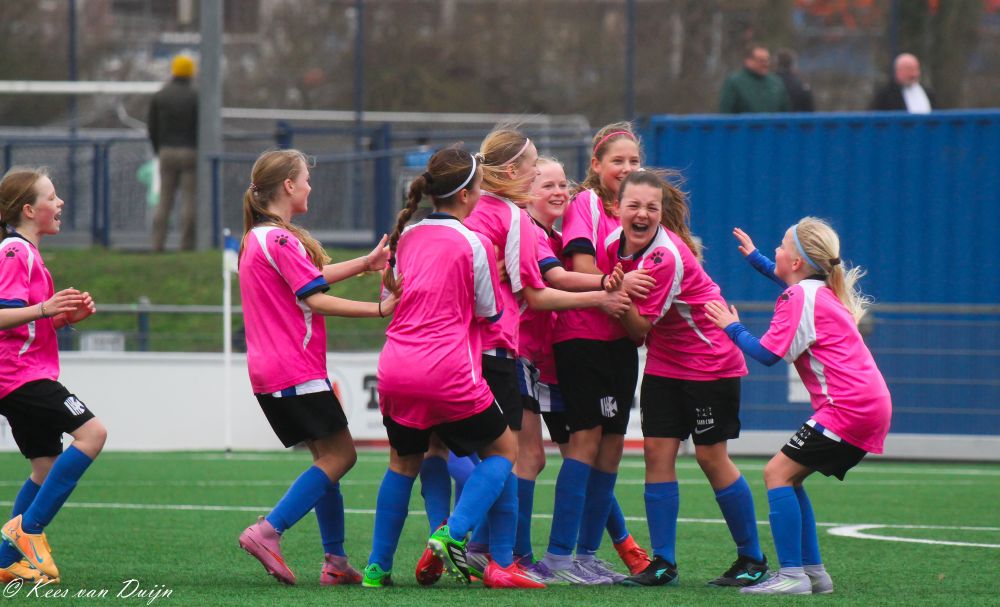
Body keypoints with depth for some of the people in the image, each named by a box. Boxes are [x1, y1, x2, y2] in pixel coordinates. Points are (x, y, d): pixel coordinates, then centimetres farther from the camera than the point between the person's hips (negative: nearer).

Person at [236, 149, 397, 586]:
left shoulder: (257, 238, 16)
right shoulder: (281, 240, -15)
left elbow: (313, 275, 22)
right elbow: (316, 300, -18)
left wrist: (365, 264, 22)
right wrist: (380, 309, -15)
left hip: (269, 371, 10)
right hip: (298, 371, -10)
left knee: (327, 457, 13)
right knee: (339, 455, -8)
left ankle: (335, 562, 10)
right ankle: (268, 532, -18)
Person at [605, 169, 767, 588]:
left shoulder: (666, 256, -26)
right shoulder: (614, 243, -4)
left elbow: (641, 327, -22)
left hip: (711, 361, -7)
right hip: (664, 362, 7)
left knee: (711, 456, -3)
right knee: (657, 451, -2)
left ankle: (753, 560, 9)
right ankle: (663, 563, 1)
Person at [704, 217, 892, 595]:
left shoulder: (800, 299, -11)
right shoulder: (821, 291, 18)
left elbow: (767, 354, -12)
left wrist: (732, 328, 3)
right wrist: (755, 258, 51)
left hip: (847, 407, -10)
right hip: (871, 406, 10)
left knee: (778, 472, -11)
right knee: (789, 477, 14)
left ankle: (793, 575, -18)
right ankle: (813, 571, 12)